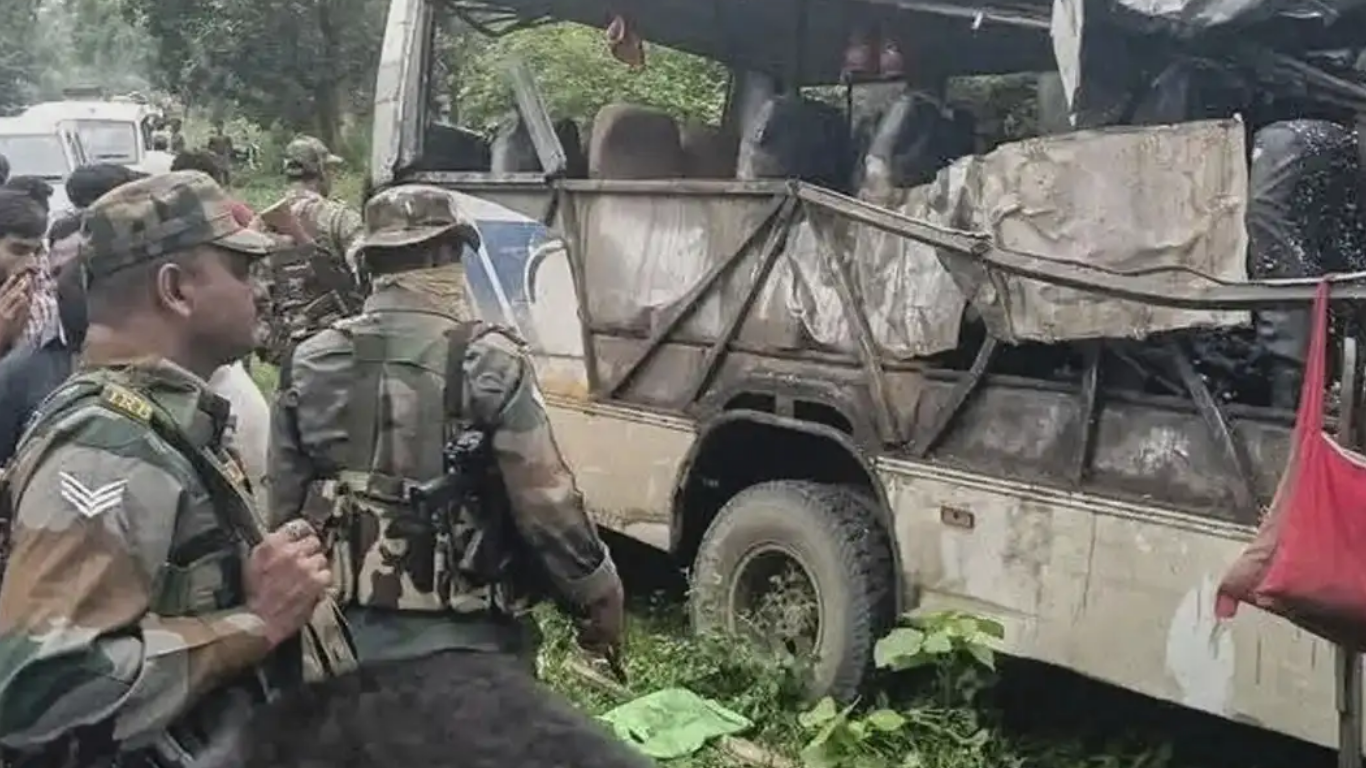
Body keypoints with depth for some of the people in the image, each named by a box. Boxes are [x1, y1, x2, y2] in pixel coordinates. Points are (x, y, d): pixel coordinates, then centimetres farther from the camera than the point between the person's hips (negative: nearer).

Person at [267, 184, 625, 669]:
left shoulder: (307, 367, -1)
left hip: (347, 638, 4)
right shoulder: (488, 363, -15)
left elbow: (283, 512, 4)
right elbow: (548, 508, -15)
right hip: (465, 642, -4)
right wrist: (601, 599, -1)